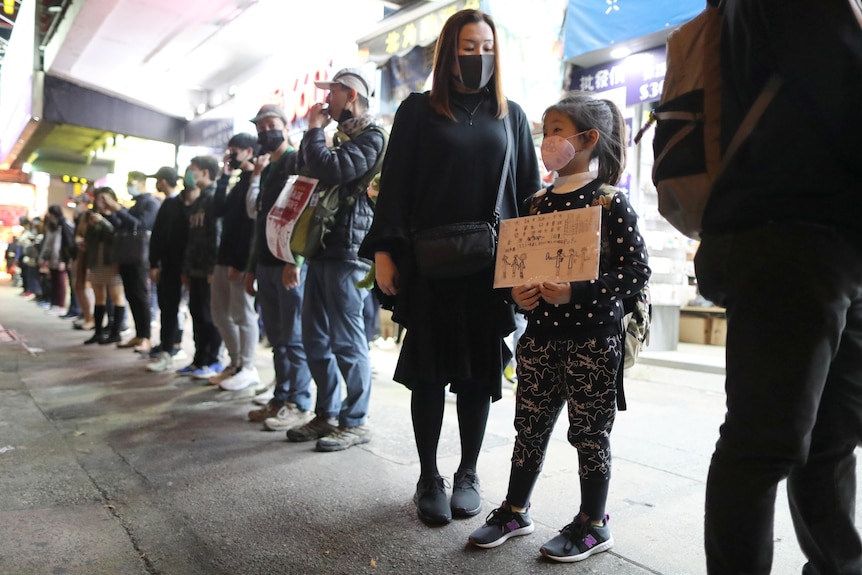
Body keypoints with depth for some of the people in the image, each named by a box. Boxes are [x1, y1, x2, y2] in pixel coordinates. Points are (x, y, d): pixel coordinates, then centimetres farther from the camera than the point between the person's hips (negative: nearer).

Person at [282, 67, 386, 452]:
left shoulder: (371, 136, -7)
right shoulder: (340, 136, 21)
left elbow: (329, 172, -21)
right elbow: (307, 174, 24)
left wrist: (315, 130, -6)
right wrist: (314, 133, 15)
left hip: (348, 252, -9)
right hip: (323, 249, 9)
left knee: (347, 341, -4)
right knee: (315, 340, 11)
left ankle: (355, 422, 8)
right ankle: (327, 414, 23)